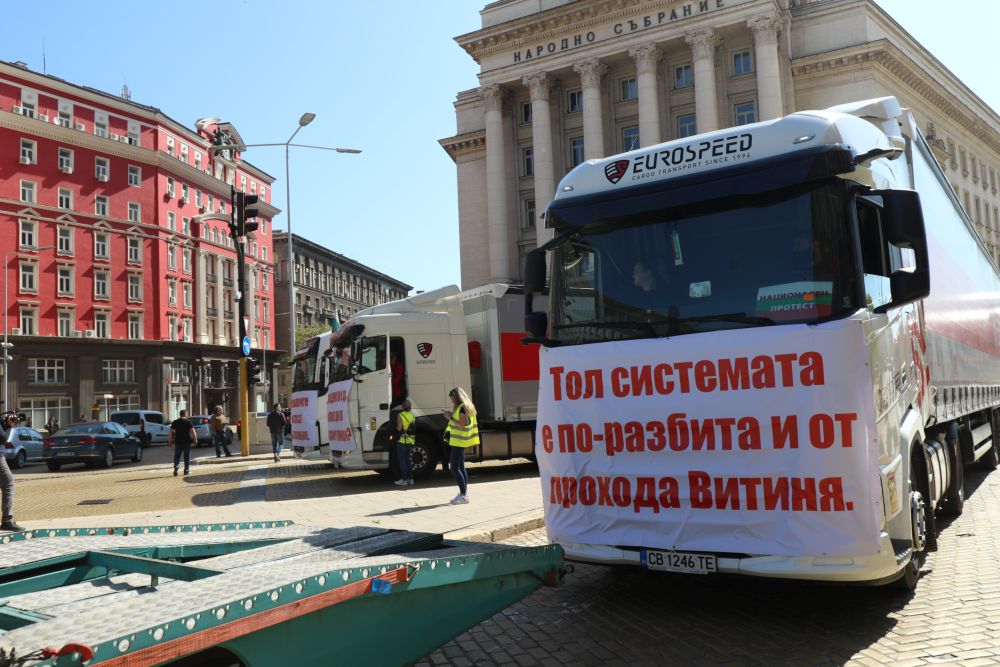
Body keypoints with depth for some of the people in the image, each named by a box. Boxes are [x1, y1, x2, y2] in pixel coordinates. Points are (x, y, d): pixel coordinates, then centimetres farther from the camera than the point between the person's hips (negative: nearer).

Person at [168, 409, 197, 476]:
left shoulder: (175, 422, 4)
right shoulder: (188, 422, -4)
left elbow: (171, 432, 1)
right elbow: (193, 432, -9)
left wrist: (169, 441, 7)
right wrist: (195, 439, 1)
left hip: (178, 442, 2)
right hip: (187, 442, -2)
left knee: (177, 456, 11)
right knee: (187, 456, 7)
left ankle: (176, 467, -10)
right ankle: (186, 470, 8)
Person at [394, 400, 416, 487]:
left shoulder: (400, 415, -15)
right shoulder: (412, 416, 5)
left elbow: (399, 428, -17)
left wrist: (396, 425, 2)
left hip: (402, 440, -6)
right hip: (410, 440, 6)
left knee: (402, 460, 0)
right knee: (408, 460, 15)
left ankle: (404, 480, 0)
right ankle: (410, 479, 17)